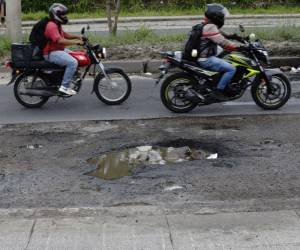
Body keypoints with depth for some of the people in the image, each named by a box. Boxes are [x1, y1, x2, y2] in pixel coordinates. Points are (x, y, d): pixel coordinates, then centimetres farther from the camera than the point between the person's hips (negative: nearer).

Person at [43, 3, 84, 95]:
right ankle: (64, 87, -23)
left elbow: (64, 34, 25)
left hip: (58, 50, 11)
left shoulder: (57, 25, 15)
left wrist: (77, 37, 10)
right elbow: (60, 41, -31)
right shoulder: (51, 26, -20)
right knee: (73, 63, -27)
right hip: (51, 53, -11)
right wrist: (75, 42, -28)